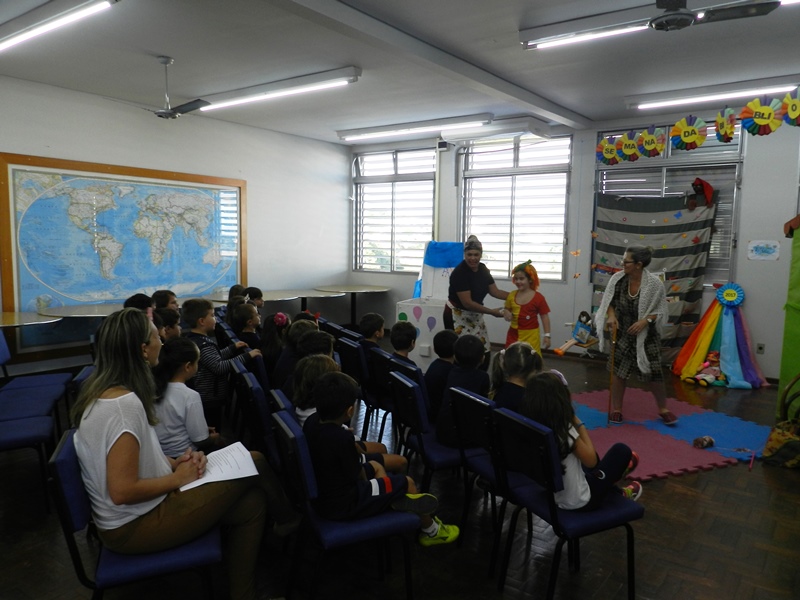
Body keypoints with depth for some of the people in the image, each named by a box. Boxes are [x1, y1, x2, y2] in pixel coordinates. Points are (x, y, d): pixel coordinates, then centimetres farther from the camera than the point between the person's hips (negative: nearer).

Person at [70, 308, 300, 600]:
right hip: (134, 526, -9)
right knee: (254, 463, -5)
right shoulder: (124, 404, -28)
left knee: (251, 505, 4)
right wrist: (178, 478, -15)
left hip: (134, 513, 9)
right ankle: (287, 519, 25)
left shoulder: (102, 391, 3)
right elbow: (122, 492, -29)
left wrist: (173, 462, 0)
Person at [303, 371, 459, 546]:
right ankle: (431, 531, 29)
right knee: (407, 483, 5)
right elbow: (357, 474, -16)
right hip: (344, 504, -8)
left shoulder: (310, 426, -7)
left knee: (376, 467, 27)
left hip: (320, 496, 8)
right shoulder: (343, 438, -31)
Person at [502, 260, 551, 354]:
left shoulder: (538, 297, -10)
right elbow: (507, 309, 17)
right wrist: (506, 313, -8)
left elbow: (545, 317, -6)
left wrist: (547, 335, -10)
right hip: (514, 334, 5)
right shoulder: (512, 295, 3)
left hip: (530, 335, -5)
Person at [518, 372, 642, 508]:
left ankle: (617, 493, 44)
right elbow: (591, 460, -14)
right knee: (621, 451, 9)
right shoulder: (565, 432, -31)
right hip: (578, 501, -6)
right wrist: (579, 424, -11)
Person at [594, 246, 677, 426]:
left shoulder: (654, 284, -19)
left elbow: (661, 311, -10)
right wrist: (611, 316, -17)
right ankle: (616, 408, 22)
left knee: (652, 372, 5)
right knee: (618, 370, 6)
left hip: (646, 335, -2)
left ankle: (663, 408, 29)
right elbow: (608, 301, 1)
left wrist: (645, 320, -25)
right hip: (622, 334, 2)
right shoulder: (617, 279, -12)